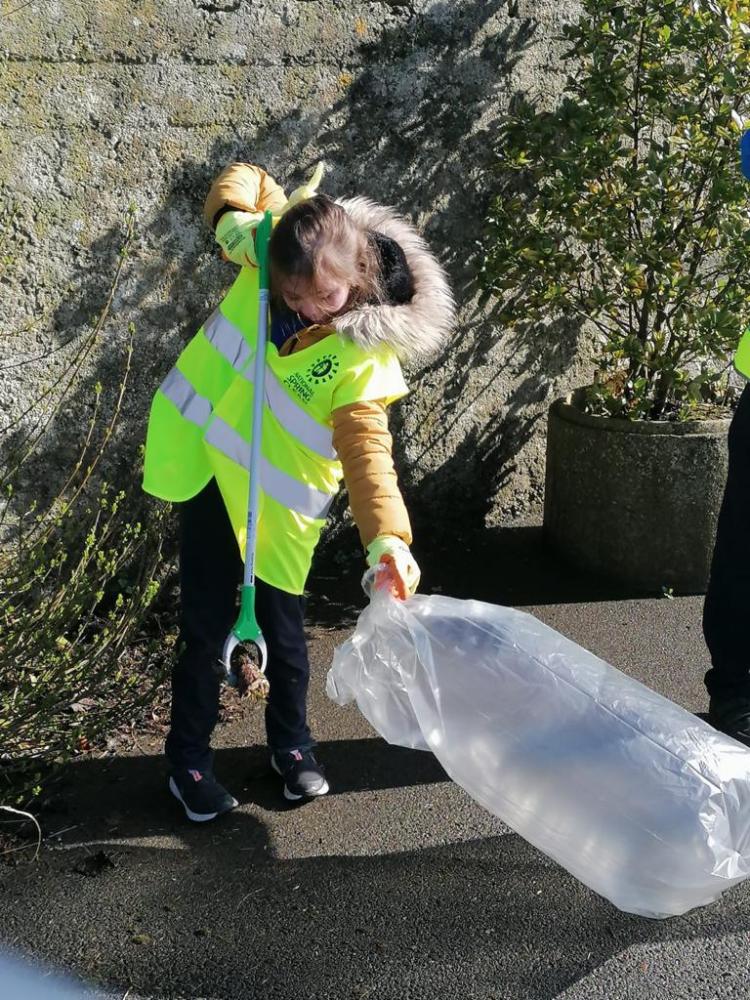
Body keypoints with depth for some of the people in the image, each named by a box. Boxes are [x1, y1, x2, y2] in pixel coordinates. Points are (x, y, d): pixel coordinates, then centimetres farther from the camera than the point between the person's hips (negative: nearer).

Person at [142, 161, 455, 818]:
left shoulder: (366, 353, -24)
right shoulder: (275, 250, -13)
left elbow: (367, 448, -33)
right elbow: (240, 181, 6)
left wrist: (387, 536, -49)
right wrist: (235, 221, -18)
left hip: (280, 498, -3)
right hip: (209, 468, 3)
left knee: (282, 629, 9)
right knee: (207, 628, 9)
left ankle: (292, 744, 35)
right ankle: (189, 759, 27)